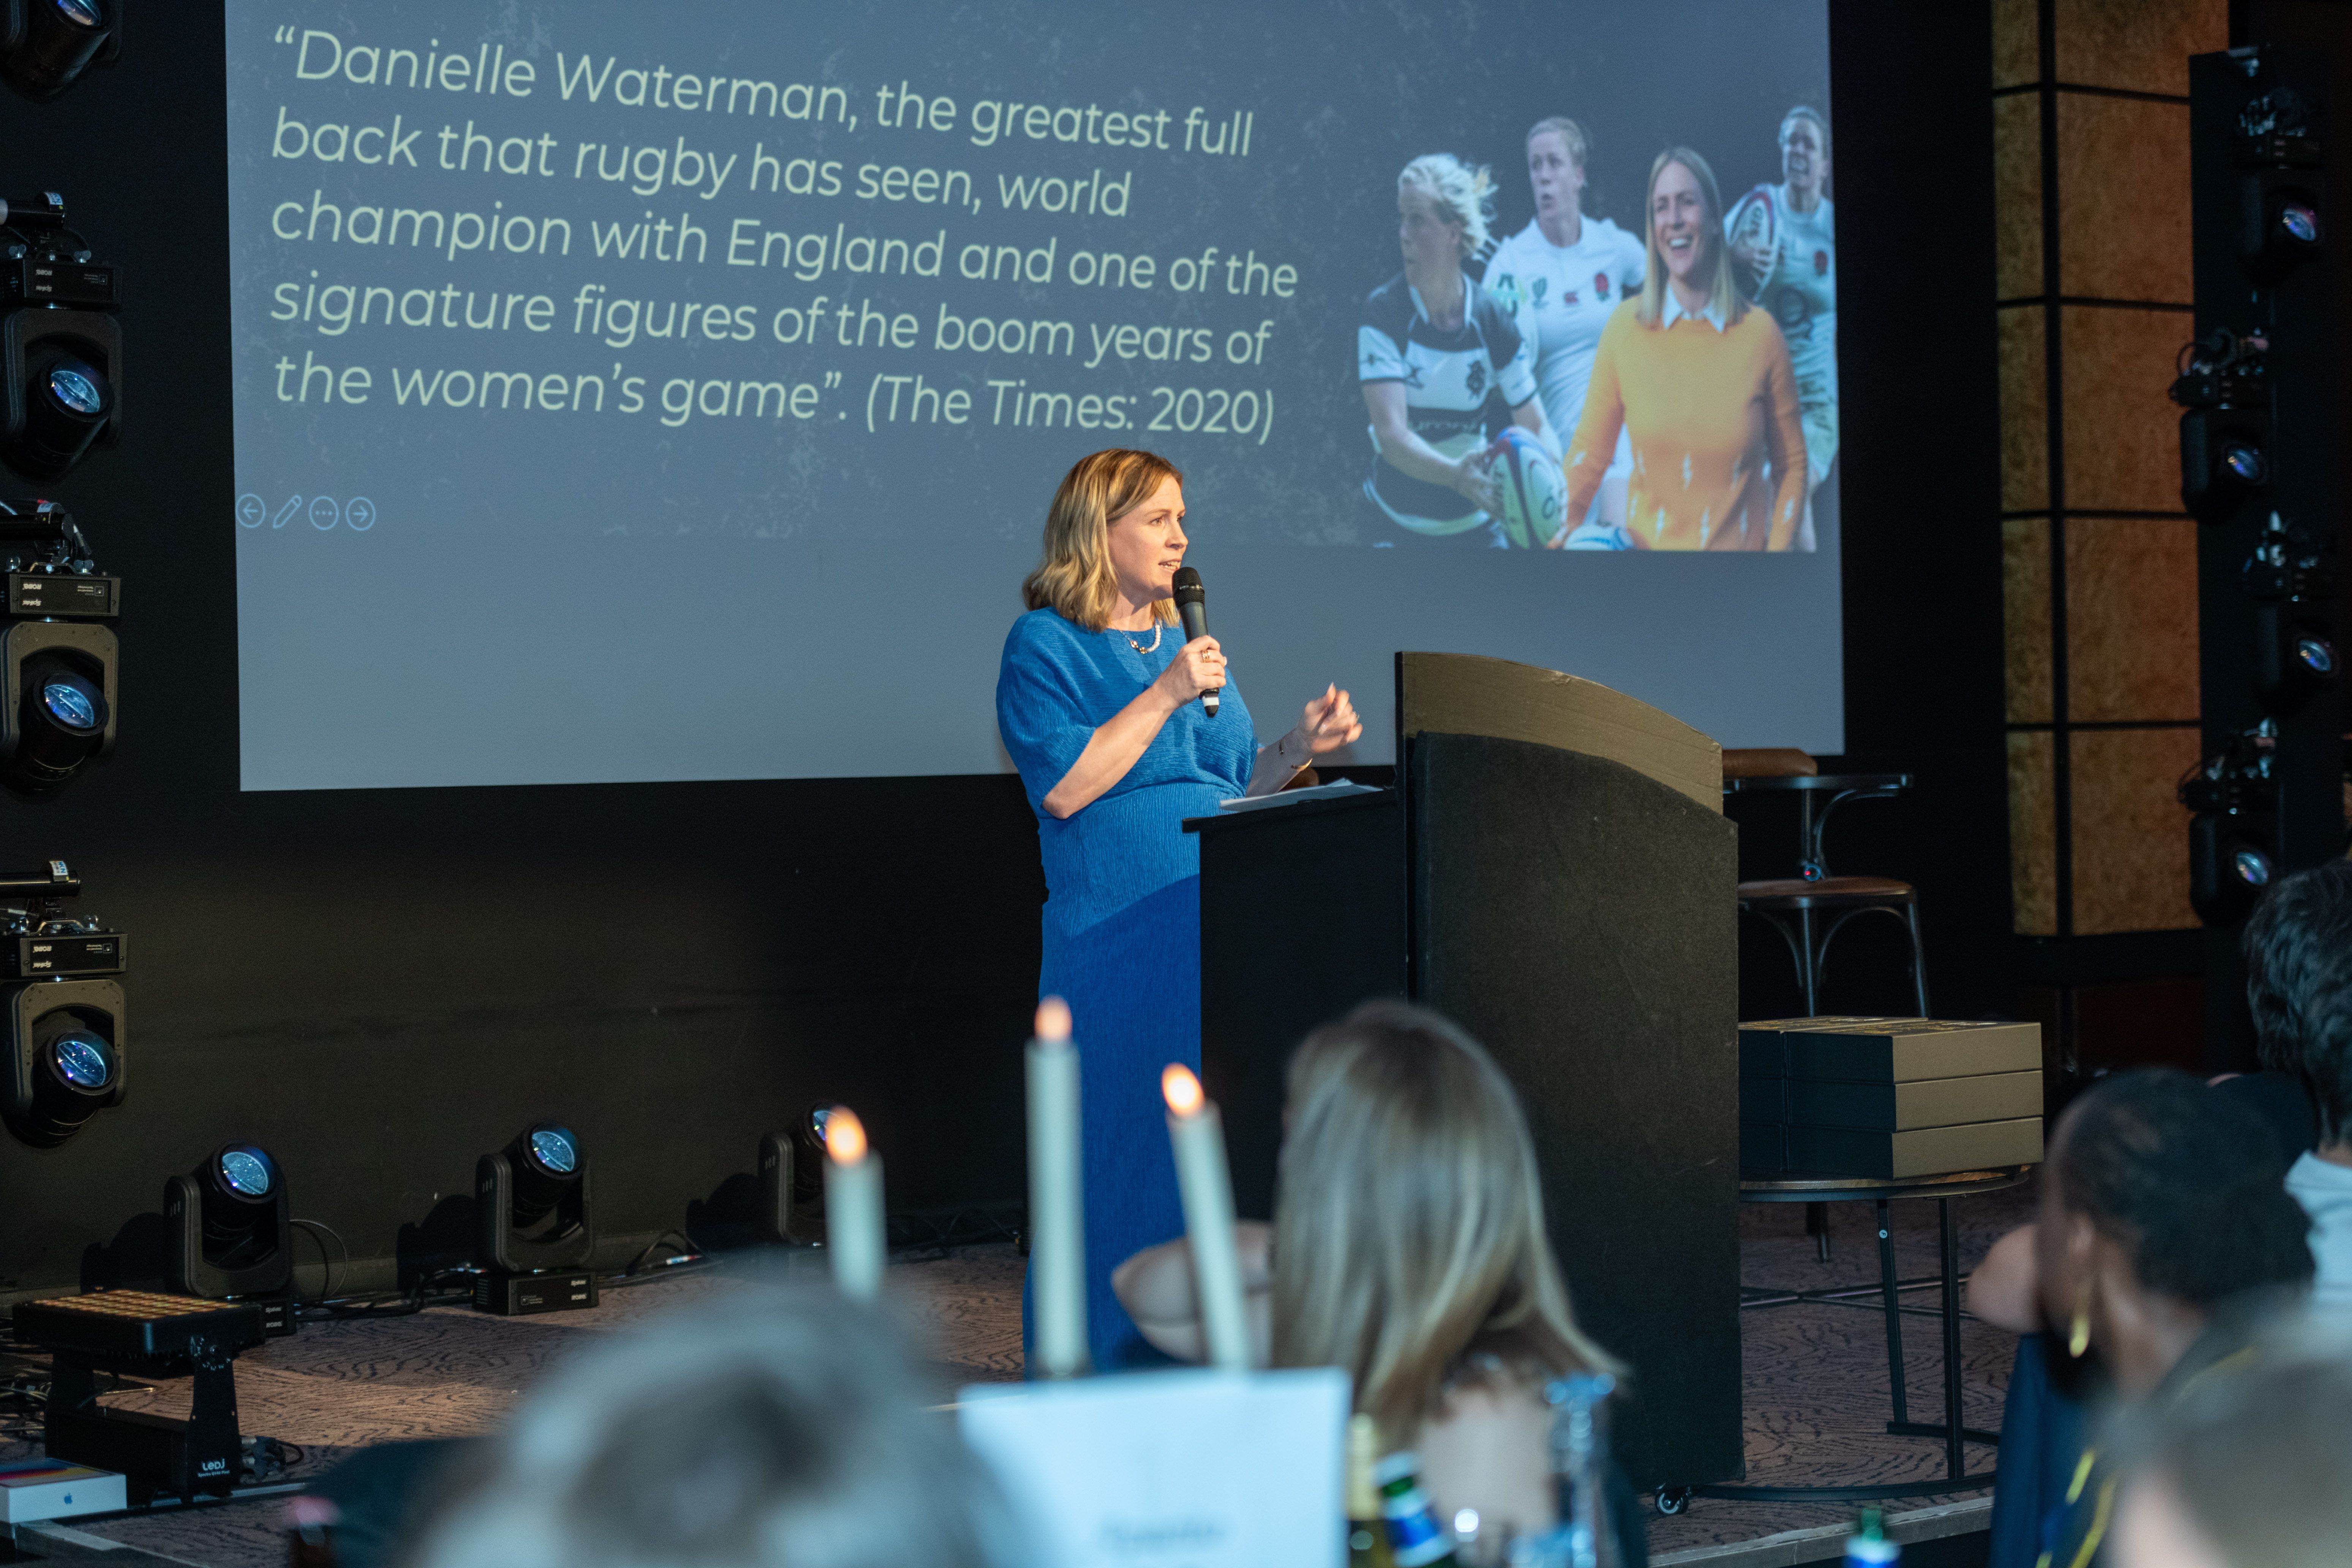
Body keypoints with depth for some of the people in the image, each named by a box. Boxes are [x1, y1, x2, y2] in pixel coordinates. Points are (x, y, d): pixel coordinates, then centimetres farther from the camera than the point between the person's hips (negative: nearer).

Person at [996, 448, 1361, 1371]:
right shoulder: (1045, 645, -2)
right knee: (1124, 1138, -4)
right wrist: (1166, 696, -14)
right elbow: (1063, 786, -15)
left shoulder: (1185, 644, 18)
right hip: (1116, 941, -6)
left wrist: (1298, 749, 5)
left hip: (1219, 936, 6)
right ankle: (1101, 1361, 5)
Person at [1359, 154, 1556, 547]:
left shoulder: (1491, 318, -9)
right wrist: (1456, 476, -41)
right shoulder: (1383, 312, -14)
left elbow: (1536, 425, -4)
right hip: (1397, 524, -1)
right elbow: (1391, 433, -24)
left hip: (1476, 525, 1)